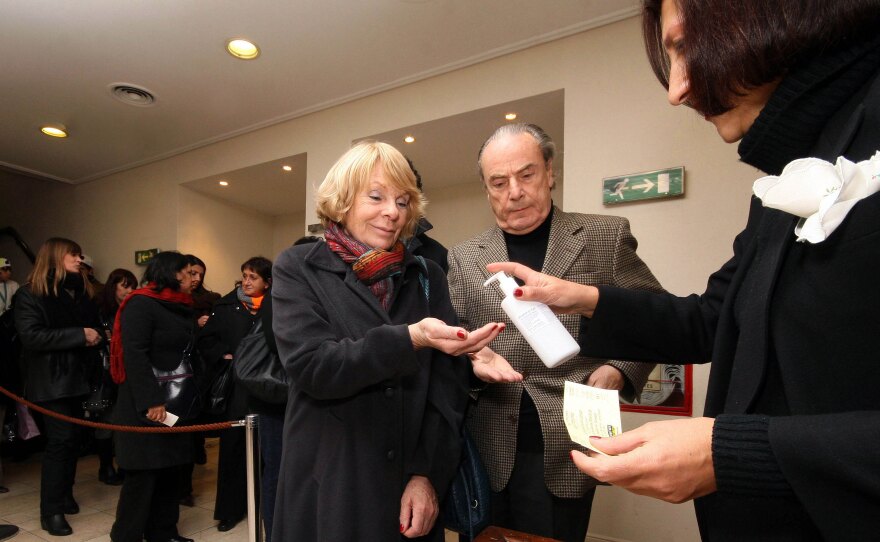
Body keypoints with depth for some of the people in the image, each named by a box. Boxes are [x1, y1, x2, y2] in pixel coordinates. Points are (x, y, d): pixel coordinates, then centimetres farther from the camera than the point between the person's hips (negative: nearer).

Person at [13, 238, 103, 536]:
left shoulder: (81, 292, 14)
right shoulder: (30, 294, -5)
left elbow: (94, 326, 20)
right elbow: (31, 336, -17)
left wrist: (95, 337, -2)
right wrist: (79, 335, -20)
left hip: (78, 376, 6)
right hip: (51, 380, -6)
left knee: (74, 437, 10)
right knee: (61, 439, -6)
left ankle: (64, 495, 26)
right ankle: (51, 510, 6)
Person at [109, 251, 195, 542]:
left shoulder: (181, 308, 13)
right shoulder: (141, 304, -12)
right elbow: (134, 355, -20)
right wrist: (151, 401, -24)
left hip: (174, 402, 8)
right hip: (146, 405, -8)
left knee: (170, 469, 12)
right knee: (143, 472, 1)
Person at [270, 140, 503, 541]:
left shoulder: (427, 276, 3)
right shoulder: (298, 268, -3)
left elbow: (447, 384, -2)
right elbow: (311, 366, -17)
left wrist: (428, 474, -11)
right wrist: (410, 339, -28)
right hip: (328, 489, -2)